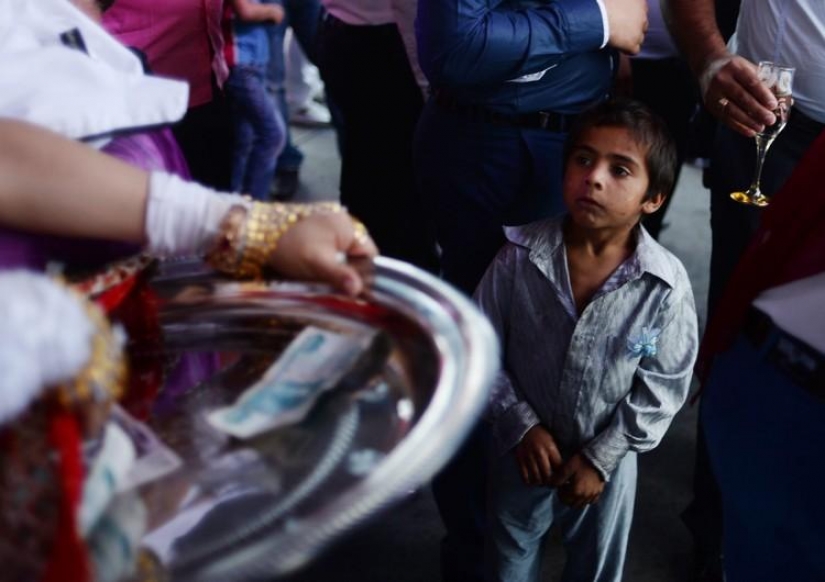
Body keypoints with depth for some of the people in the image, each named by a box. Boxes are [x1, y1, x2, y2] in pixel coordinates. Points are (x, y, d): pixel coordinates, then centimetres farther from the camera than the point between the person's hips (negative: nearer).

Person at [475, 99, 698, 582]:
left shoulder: (666, 285, -22)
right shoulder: (520, 256, -19)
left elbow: (663, 389, -13)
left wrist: (601, 457, -12)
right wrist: (520, 425, -13)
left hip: (608, 458, 0)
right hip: (524, 449, 1)